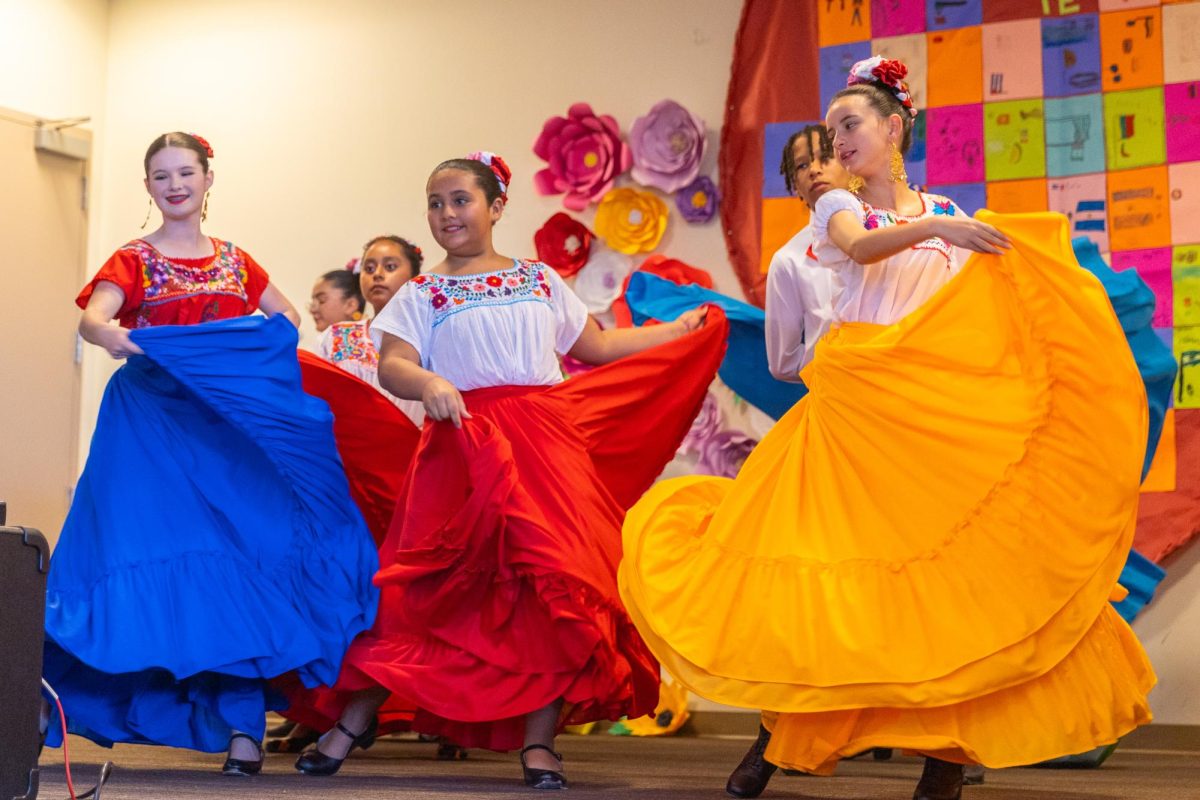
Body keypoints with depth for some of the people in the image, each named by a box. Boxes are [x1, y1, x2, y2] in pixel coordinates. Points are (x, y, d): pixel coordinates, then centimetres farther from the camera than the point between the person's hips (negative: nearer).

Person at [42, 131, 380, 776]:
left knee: (235, 555, -7)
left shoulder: (235, 261, 16)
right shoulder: (134, 260, 6)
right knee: (157, 550, -9)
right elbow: (92, 316, -13)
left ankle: (242, 723, -7)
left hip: (233, 424, 2)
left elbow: (289, 318, 28)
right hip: (157, 423, -2)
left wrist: (265, 342, 7)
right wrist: (106, 332, -36)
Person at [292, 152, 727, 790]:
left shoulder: (540, 280, 18)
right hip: (463, 446, -2)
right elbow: (391, 365, -4)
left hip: (546, 441, 2)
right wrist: (427, 382, -26)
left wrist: (682, 330, 28)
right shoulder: (422, 294, 10)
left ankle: (539, 741, 0)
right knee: (422, 586, -6)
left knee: (554, 580, -9)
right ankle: (351, 726, 6)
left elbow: (598, 347, 24)